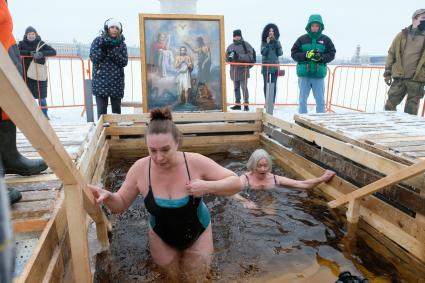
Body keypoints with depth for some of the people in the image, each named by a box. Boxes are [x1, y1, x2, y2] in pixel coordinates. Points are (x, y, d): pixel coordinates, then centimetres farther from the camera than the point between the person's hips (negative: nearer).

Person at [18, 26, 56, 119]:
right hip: (26, 73, 0)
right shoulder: (22, 43, 4)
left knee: (41, 94, 3)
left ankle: (44, 114, 12)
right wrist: (30, 53, -22)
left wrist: (42, 53, -23)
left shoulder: (41, 44, 3)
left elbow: (53, 51, -7)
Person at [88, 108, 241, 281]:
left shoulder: (195, 162, -28)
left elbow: (236, 183, -21)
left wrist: (208, 186, -39)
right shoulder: (140, 169, -23)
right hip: (161, 236, 1)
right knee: (171, 276, 17)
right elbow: (121, 205, -9)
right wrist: (107, 196, -32)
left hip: (197, 233, -1)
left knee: (196, 276, 16)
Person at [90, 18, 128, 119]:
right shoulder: (98, 41, 3)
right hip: (100, 81, -2)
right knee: (101, 109, -3)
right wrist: (103, 48, -17)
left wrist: (113, 51, -17)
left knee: (116, 109, 8)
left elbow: (124, 62, -4)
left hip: (117, 82, 2)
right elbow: (93, 58, -7)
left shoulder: (121, 44, 7)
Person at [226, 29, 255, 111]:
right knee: (236, 88, 10)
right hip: (234, 70, 5)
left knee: (244, 88, -7)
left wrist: (239, 56, -22)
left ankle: (246, 104, 1)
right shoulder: (230, 46, 11)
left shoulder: (246, 45, -2)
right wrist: (230, 58, -11)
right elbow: (226, 58, 13)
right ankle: (238, 104, 19)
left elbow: (250, 56, -12)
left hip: (243, 70, -5)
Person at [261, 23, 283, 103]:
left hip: (275, 66, 1)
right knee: (266, 85, 2)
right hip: (266, 66, -1)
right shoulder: (264, 42, 3)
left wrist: (275, 42, -8)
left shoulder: (277, 42, 7)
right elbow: (263, 53, -9)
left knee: (273, 85, 0)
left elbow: (280, 53, -3)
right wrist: (267, 43, -16)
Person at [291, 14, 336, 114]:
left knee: (320, 100, 6)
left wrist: (321, 57, -14)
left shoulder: (325, 40, 5)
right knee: (302, 99, 8)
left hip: (319, 75, 1)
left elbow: (331, 54, 5)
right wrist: (306, 55, -15)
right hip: (304, 74, 0)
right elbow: (294, 53, 0)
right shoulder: (302, 39, 2)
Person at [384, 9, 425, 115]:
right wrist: (387, 73, 3)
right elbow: (391, 54, 9)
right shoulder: (402, 35, 8)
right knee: (390, 106, 2)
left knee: (411, 111, 5)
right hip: (399, 78, 0)